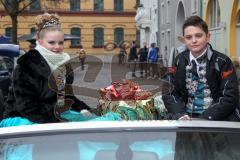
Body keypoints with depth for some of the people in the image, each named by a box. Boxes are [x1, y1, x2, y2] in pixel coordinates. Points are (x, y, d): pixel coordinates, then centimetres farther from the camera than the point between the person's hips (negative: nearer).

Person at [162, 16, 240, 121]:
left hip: (218, 118, -3)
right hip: (188, 117, 3)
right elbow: (170, 93, 6)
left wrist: (202, 120, -17)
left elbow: (229, 98, -8)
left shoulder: (222, 61, -3)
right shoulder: (180, 61, 7)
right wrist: (182, 116, -12)